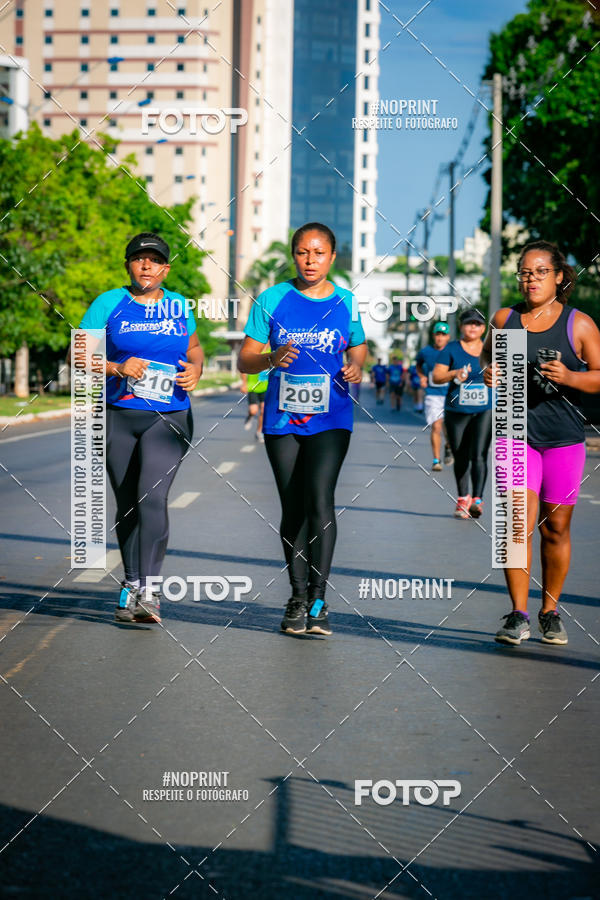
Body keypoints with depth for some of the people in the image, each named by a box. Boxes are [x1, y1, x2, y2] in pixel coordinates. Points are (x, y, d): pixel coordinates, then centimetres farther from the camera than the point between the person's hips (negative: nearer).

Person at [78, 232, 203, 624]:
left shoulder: (179, 306, 9)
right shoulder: (109, 303, 3)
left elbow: (194, 348, 25)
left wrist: (195, 371, 2)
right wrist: (117, 368, -16)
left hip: (169, 419, -1)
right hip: (118, 417, 1)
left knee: (152, 497, -18)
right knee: (127, 504, 7)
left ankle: (148, 590, -21)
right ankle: (132, 583, 22)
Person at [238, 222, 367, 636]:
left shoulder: (346, 302, 4)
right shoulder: (272, 299, 1)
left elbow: (358, 348, 19)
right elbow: (245, 360, 2)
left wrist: (357, 368, -4)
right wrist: (272, 358, -19)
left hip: (331, 417, -1)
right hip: (282, 417, 1)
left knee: (320, 499, -16)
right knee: (293, 508, 6)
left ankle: (319, 599, -13)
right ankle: (298, 598, 18)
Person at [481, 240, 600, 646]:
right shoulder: (505, 319, 7)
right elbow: (488, 354, 23)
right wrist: (489, 373, 1)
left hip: (565, 438, 0)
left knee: (556, 528, 7)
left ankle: (551, 612, 21)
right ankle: (518, 616, -4)